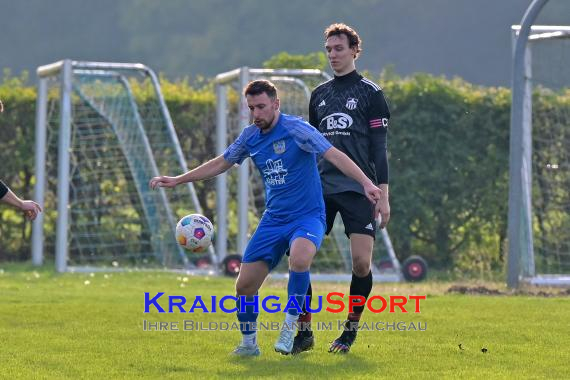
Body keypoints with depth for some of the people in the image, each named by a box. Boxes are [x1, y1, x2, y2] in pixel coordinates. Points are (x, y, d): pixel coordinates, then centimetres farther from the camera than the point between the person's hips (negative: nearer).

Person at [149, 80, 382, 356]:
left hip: (307, 216, -6)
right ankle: (249, 343, 22)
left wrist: (366, 183, -33)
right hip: (273, 219, 6)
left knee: (299, 258, -37)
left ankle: (290, 327, -21)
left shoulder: (296, 129, -13)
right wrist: (178, 180, 20)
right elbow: (221, 164, 20)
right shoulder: (250, 136, 6)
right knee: (244, 285, 0)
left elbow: (334, 156, -20)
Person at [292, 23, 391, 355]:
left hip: (358, 190, -4)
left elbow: (379, 148, -1)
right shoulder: (319, 95, 15)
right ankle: (304, 332, 1)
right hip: (320, 188, 4)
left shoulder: (370, 92, 2)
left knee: (362, 261, -9)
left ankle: (351, 330, 10)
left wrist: (383, 194, -7)